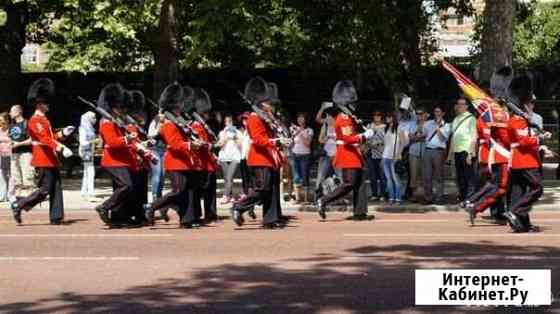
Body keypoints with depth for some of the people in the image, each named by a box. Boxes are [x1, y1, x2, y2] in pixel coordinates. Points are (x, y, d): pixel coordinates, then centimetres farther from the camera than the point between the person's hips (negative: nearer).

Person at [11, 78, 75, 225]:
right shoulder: (35, 120, -13)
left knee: (56, 189, 5)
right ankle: (18, 205, 2)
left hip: (51, 159, 10)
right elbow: (45, 139, -24)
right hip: (43, 159, -10)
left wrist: (63, 133, 10)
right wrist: (61, 148, -32)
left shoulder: (44, 119, 18)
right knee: (45, 190, -9)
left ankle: (56, 217, 6)